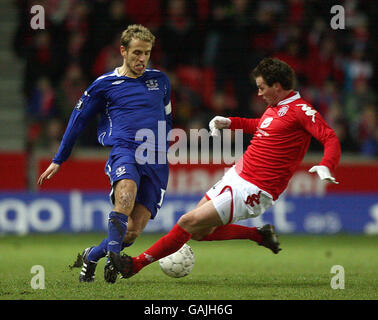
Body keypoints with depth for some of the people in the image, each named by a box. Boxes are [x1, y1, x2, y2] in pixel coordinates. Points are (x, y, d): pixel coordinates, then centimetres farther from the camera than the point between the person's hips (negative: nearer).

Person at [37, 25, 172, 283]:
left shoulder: (160, 80, 17)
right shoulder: (104, 84, 8)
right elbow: (78, 119, 16)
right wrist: (59, 160, 17)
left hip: (156, 162, 3)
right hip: (124, 152, -3)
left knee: (134, 231, -9)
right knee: (126, 193, -38)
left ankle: (92, 255, 17)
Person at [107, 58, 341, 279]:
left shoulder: (301, 111, -14)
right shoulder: (274, 108, 12)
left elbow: (331, 138, -22)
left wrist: (326, 166, -40)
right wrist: (230, 123, 25)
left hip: (252, 191, -10)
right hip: (236, 176, 10)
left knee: (189, 223, -11)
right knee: (199, 231, 10)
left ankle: (136, 264, -1)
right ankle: (261, 235, 18)